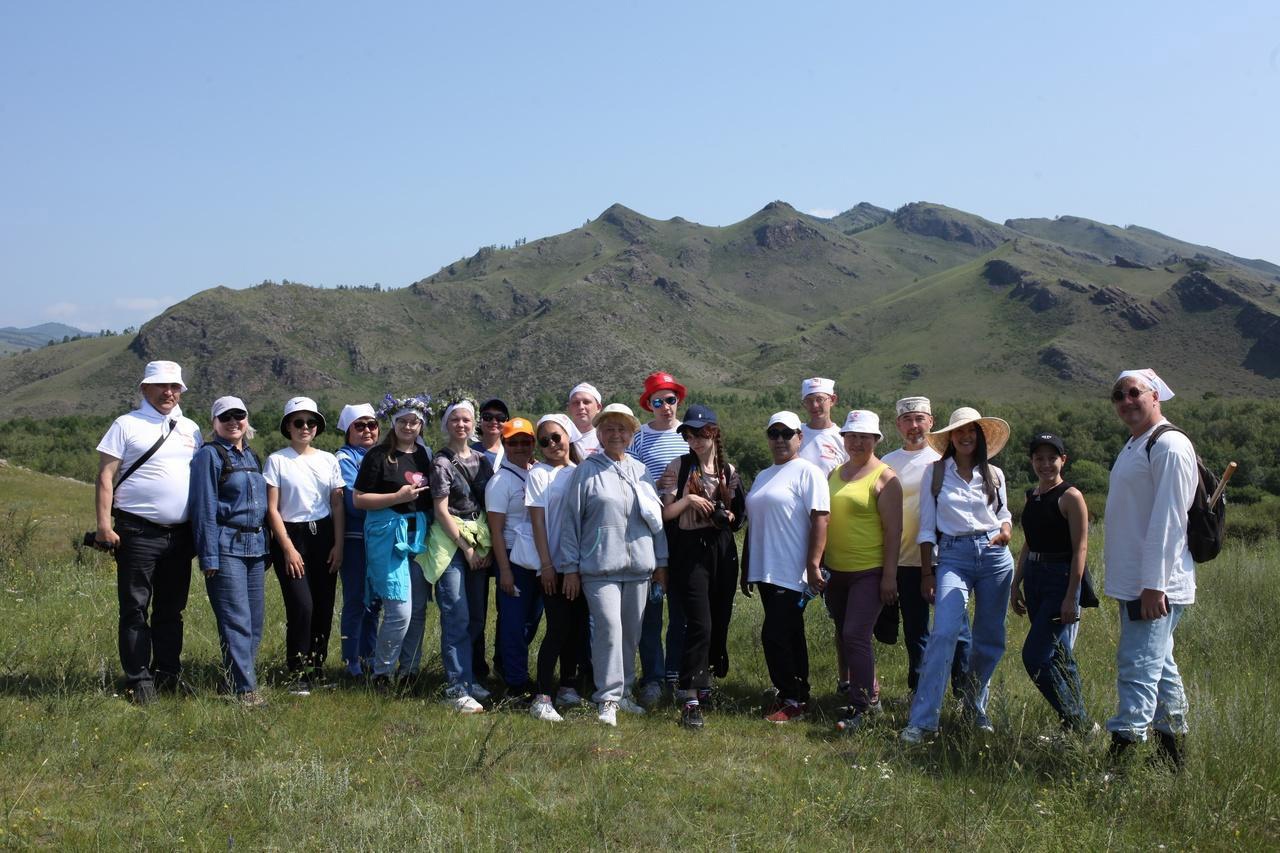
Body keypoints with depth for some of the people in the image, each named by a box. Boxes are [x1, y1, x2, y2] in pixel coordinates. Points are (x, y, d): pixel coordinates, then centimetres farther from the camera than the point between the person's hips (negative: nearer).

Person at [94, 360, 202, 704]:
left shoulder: (190, 428, 15)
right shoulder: (127, 425, 0)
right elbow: (105, 476, -5)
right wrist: (104, 524, -14)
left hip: (180, 534, 5)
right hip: (138, 532, -5)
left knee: (172, 608, 11)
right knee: (135, 608, -2)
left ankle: (167, 674, 20)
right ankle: (138, 680, 3)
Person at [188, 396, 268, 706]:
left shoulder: (252, 456, 18)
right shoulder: (209, 455, -3)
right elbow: (204, 507, -8)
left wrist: (265, 547, 17)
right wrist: (209, 556, -13)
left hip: (255, 546, 7)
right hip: (227, 547, -7)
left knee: (255, 620, 6)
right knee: (237, 620, -8)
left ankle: (244, 680, 15)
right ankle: (244, 688, -5)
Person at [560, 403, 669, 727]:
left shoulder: (640, 471, 13)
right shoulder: (586, 470, 1)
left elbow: (656, 518, 16)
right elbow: (571, 519, 1)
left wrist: (661, 561, 13)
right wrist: (570, 566, -2)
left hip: (638, 566, 4)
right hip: (600, 566, -4)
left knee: (631, 633, 9)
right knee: (609, 630, -12)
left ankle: (624, 692, 23)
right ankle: (608, 699, -6)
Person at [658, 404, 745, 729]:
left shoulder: (728, 471, 10)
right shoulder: (677, 468, -1)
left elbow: (739, 515, 17)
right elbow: (663, 513, -4)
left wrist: (730, 516, -5)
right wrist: (688, 500, -17)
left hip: (722, 549, 5)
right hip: (690, 550, -5)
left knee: (720, 621, 8)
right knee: (700, 623, -15)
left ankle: (704, 683, 27)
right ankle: (690, 699, -12)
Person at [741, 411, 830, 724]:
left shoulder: (807, 472, -7)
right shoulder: (763, 477, 18)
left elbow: (820, 519, -15)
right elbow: (753, 524, 22)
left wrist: (813, 565, -21)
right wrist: (746, 568, 21)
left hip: (792, 573, -8)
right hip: (766, 571, 8)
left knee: (775, 635, -11)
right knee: (790, 636, 13)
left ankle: (791, 700, 0)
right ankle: (798, 698, 20)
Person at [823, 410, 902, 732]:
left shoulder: (884, 478, -8)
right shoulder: (834, 475, 12)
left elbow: (894, 530, -11)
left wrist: (890, 575, -15)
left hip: (869, 572, -7)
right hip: (836, 572, 7)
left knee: (856, 636, -12)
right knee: (847, 637, 14)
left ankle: (860, 707, -3)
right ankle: (871, 695, 29)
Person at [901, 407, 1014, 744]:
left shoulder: (994, 474, 10)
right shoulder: (935, 473, 5)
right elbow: (927, 528, 5)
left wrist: (1006, 531, -3)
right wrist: (926, 573, 1)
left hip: (994, 555, 3)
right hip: (953, 557, -3)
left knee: (990, 639, 8)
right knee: (943, 633, -18)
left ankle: (975, 708, 28)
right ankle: (922, 720, -18)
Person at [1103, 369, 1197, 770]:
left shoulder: (1169, 446, -14)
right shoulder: (1134, 446, 17)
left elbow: (1168, 519, -20)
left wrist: (1153, 583, -23)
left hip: (1154, 584, -10)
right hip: (1135, 582, 10)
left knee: (1139, 668, -12)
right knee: (1159, 666, 17)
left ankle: (1121, 749, -14)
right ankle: (1172, 751, 27)